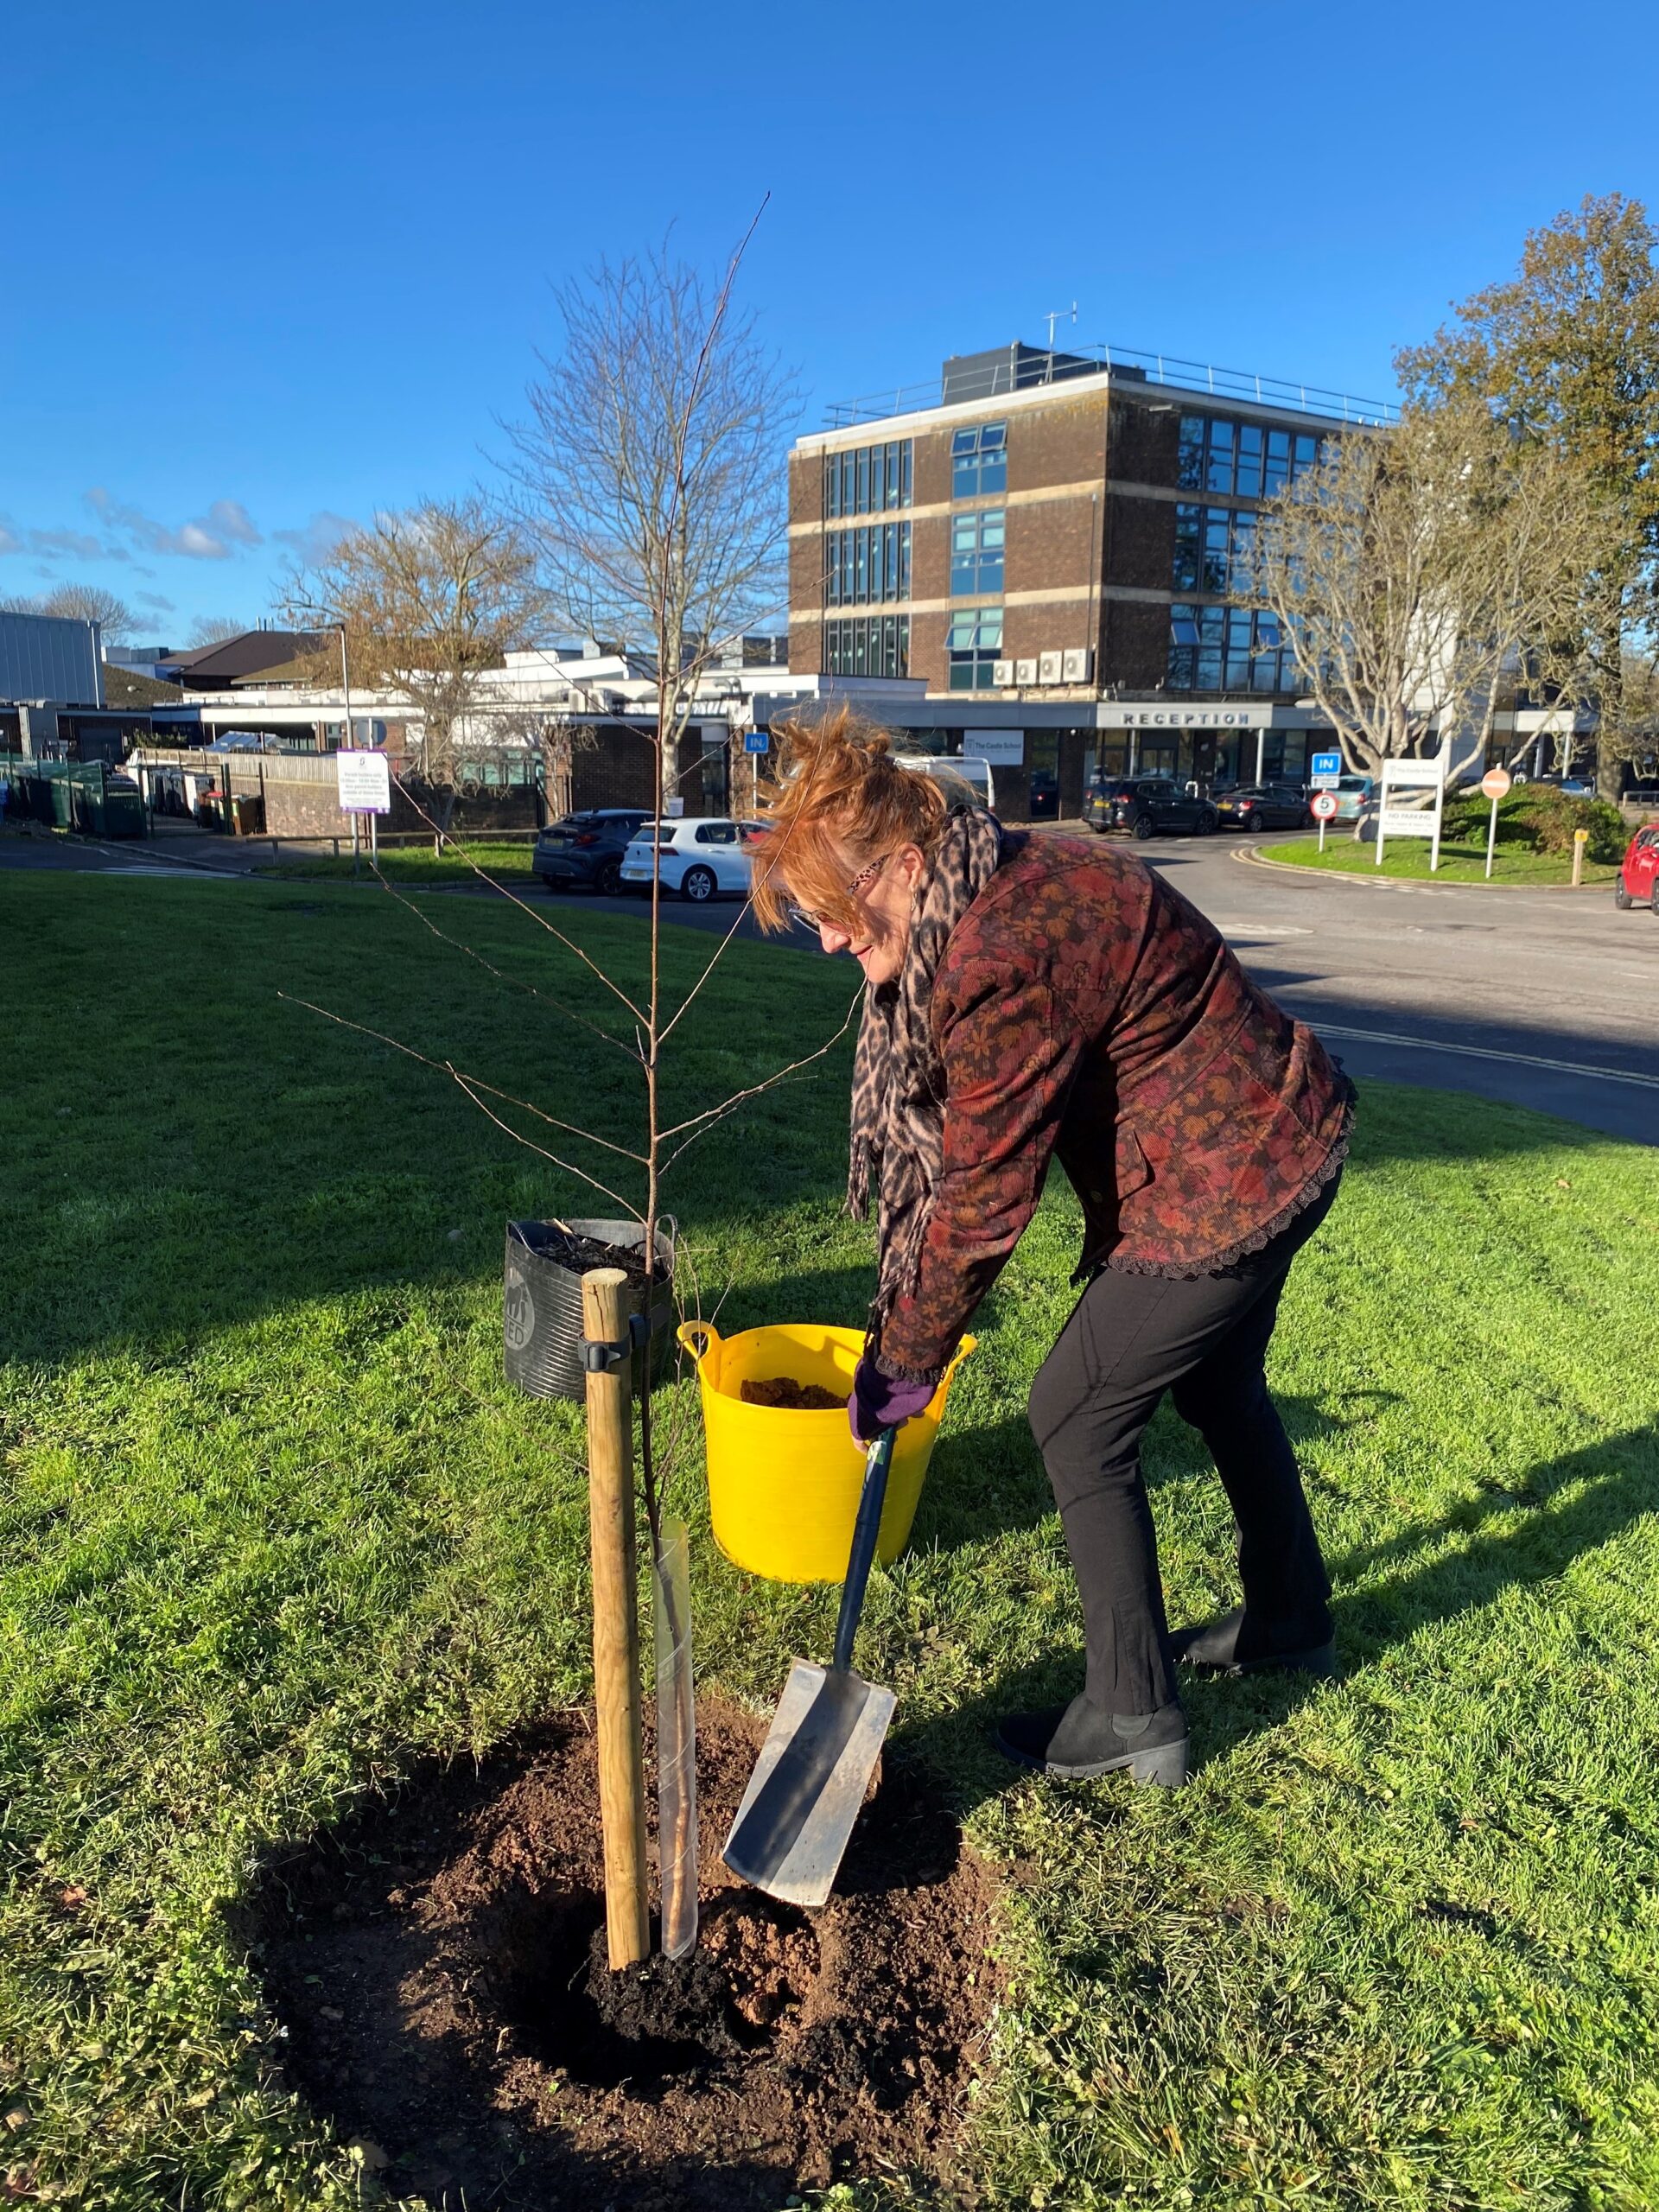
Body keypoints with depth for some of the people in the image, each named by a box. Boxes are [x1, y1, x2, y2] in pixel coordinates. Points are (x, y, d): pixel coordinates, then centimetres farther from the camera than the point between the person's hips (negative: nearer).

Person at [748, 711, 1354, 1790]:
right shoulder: (1010, 880, 2)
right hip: (1282, 1136, 10)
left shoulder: (1002, 961, -30)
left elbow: (984, 1198, -22)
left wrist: (904, 1364, -10)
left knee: (1078, 1418, 1)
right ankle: (1292, 1620, 50)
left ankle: (1133, 1716, 17)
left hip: (1225, 1184, -10)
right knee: (1217, 1387, 27)